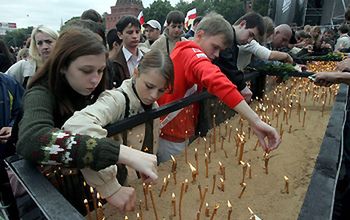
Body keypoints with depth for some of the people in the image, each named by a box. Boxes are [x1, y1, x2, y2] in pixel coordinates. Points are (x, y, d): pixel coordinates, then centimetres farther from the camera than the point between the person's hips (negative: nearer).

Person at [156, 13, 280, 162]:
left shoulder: (182, 51, 10)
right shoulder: (192, 53, -21)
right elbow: (217, 81, -40)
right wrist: (255, 121, -44)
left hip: (177, 132, 9)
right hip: (170, 138, -9)